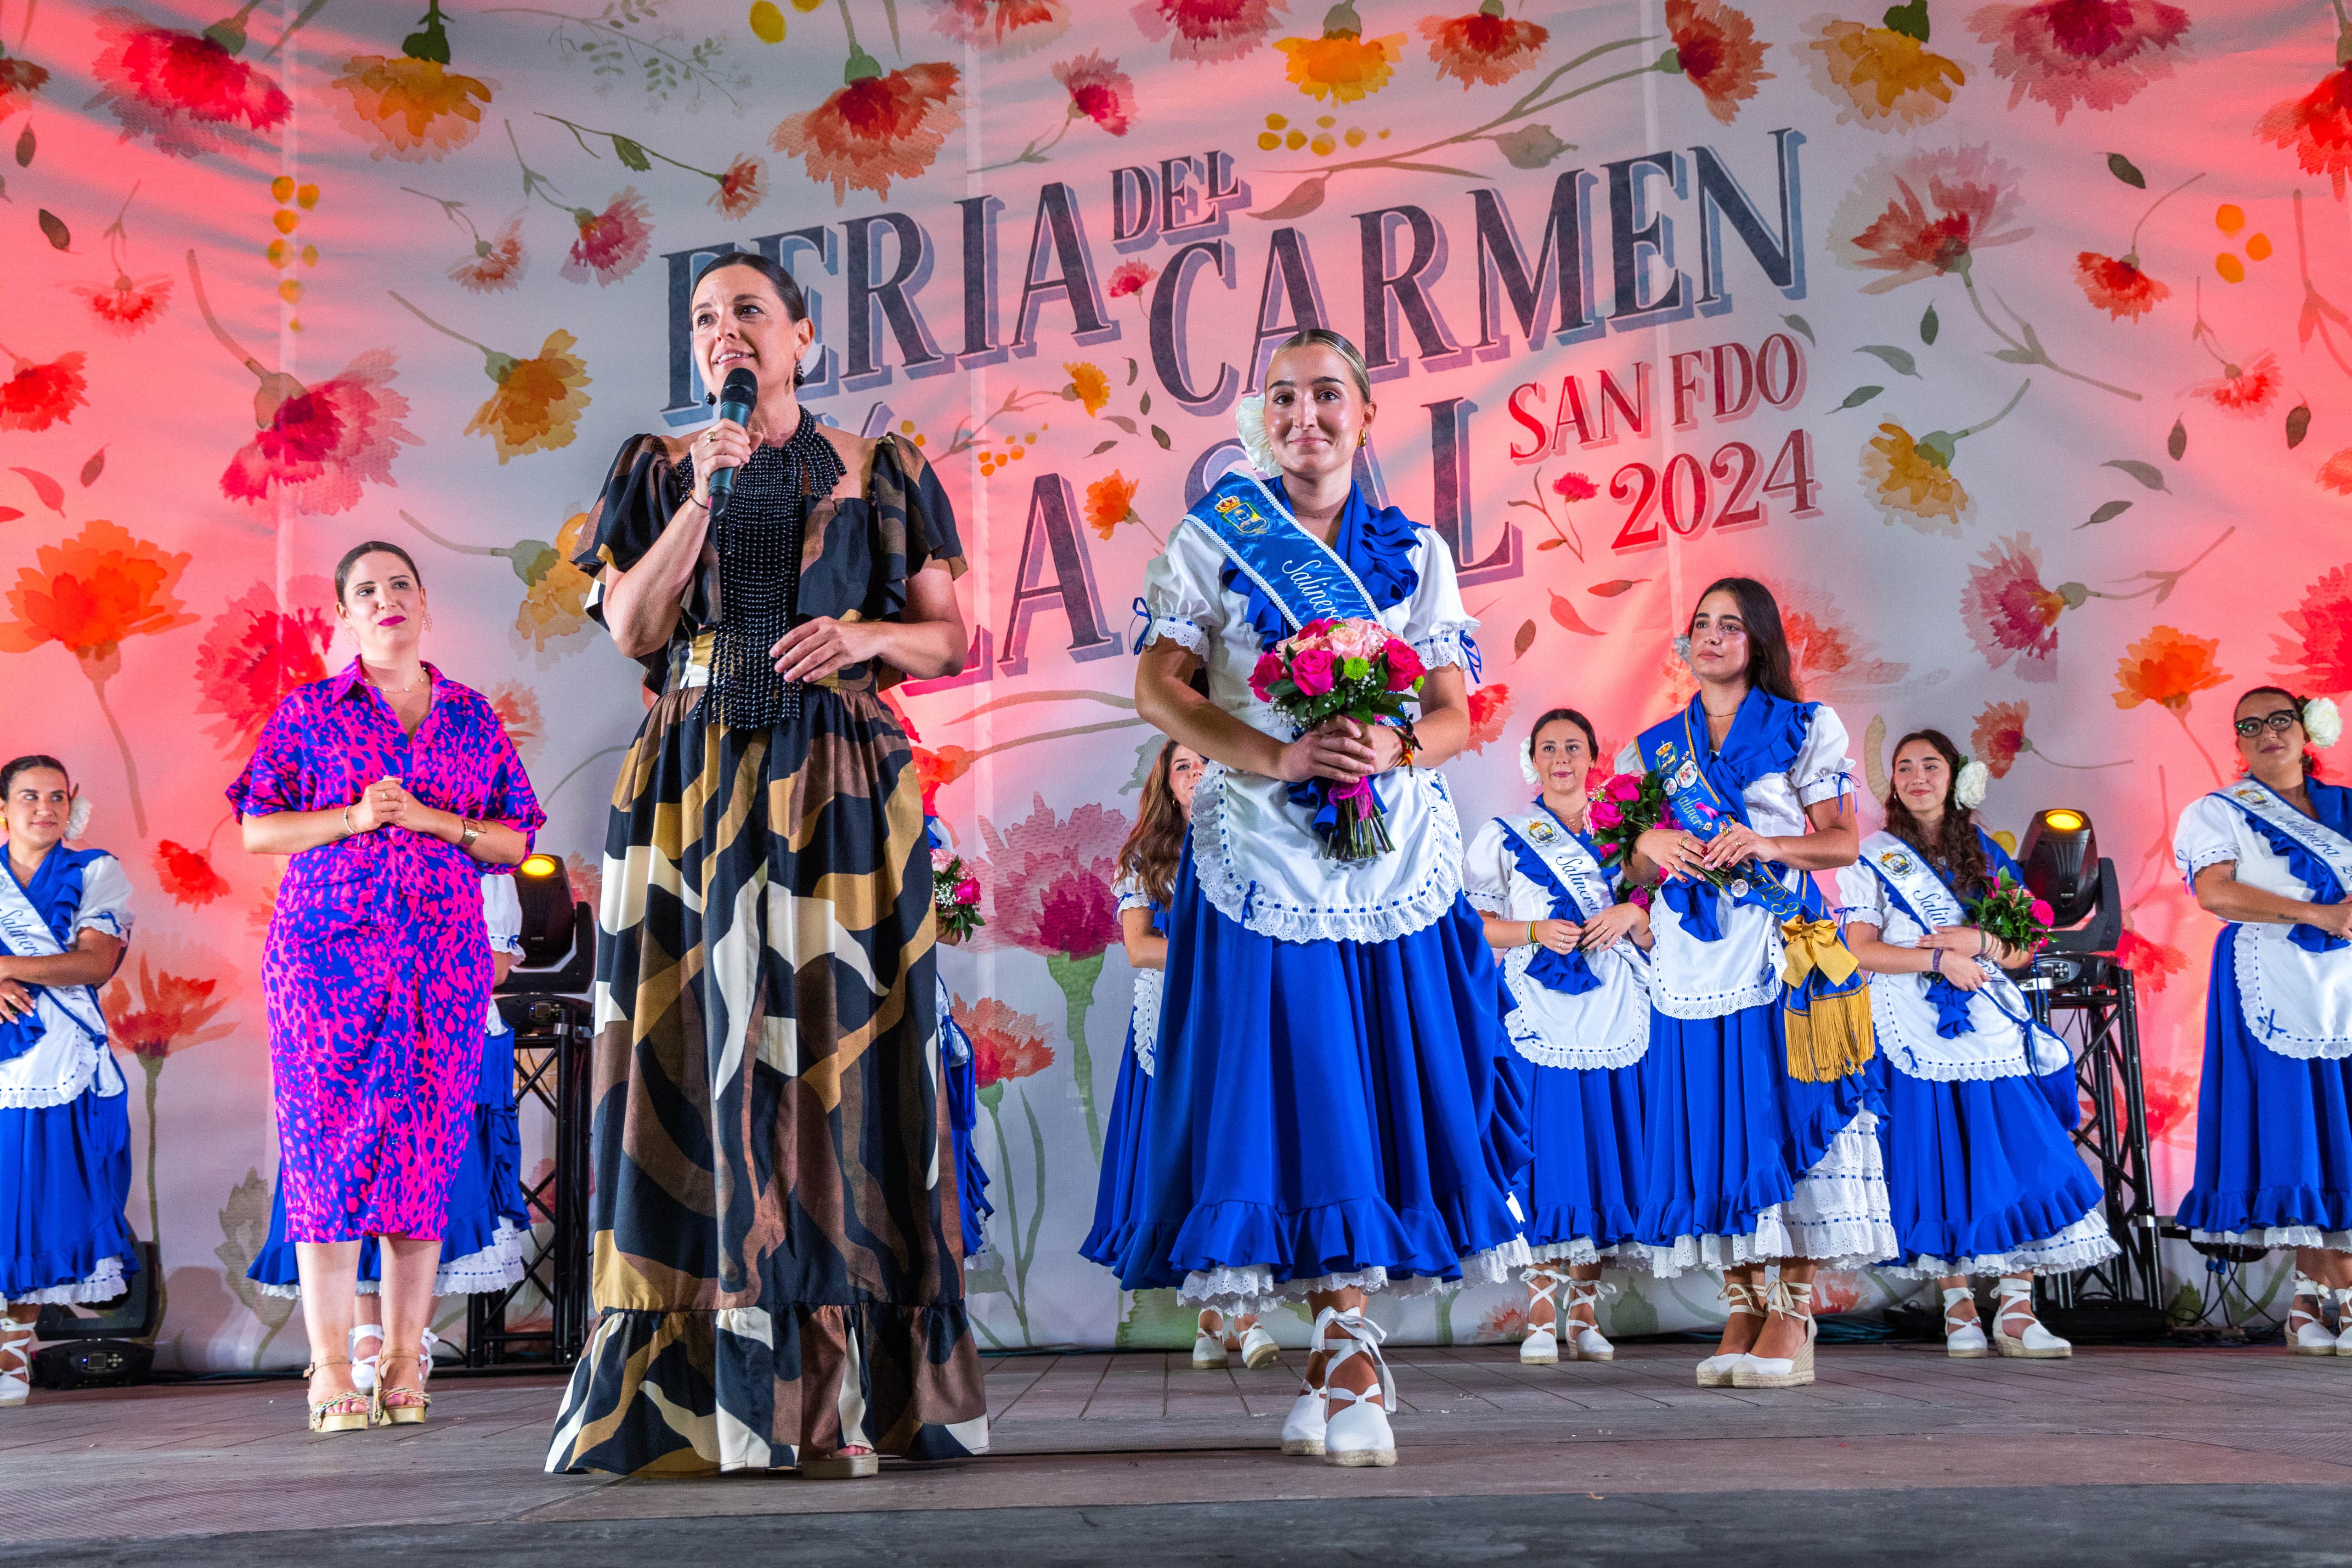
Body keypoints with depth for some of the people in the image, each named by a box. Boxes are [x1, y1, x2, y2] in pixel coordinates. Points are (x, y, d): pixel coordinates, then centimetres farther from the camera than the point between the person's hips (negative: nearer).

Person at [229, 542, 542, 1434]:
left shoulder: (473, 717, 13)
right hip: (326, 950, -1)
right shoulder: (308, 713, 9)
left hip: (443, 955, 2)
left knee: (424, 1144, -2)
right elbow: (258, 829, 5)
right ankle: (331, 1368, -5)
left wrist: (433, 821, -6)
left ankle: (405, 1361, 4)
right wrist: (354, 817, -9)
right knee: (328, 1140, -7)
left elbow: (517, 842, 10)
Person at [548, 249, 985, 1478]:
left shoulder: (875, 472, 12)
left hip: (838, 787, -1)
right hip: (690, 786, 1)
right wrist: (704, 495, -8)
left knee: (834, 1045, -6)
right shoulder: (657, 470, 14)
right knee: (699, 1044, -4)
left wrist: (866, 636, -9)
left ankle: (831, 1393, -3)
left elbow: (948, 639, 10)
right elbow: (630, 629, 1)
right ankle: (690, 1390, 0)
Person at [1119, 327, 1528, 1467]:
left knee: (1389, 1084, -3)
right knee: (1292, 1089, -7)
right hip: (1264, 852, -2)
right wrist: (1276, 755, -18)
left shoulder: (1414, 553, 14)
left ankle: (1339, 1355, 9)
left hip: (1396, 855, 2)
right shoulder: (1213, 540, 8)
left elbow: (1457, 715, 8)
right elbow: (1158, 692, -2)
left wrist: (1396, 749, -15)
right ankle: (1348, 1349, 1)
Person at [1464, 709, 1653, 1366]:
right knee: (1546, 1157, -9)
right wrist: (1536, 932, -12)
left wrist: (1633, 915, -5)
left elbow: (1661, 927, 16)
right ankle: (1541, 1319, -6)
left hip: (1611, 1017, 3)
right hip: (1539, 1017, -3)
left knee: (1602, 1155, 0)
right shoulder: (1504, 836, 10)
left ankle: (1584, 1317, 7)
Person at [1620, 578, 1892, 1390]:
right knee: (1713, 1128, 0)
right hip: (1692, 958, 3)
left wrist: (1768, 845, -13)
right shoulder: (1655, 746, 17)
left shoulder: (1804, 729, 8)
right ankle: (1743, 1310, 6)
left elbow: (1844, 842, 3)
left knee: (1785, 1116, -8)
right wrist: (1652, 843, -5)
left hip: (1780, 952, -3)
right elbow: (1635, 871, 17)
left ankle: (1792, 1317, -5)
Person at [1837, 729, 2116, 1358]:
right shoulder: (1872, 858, 7)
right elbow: (1860, 949, -4)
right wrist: (1939, 959, -13)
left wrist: (1981, 942, -8)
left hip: (1993, 1030, 2)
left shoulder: (1986, 855, 16)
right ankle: (1959, 1308, 6)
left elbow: (2024, 949, 12)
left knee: (2024, 1163, -9)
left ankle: (2017, 1311, -6)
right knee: (1938, 1168, -5)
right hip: (1918, 1034, -2)